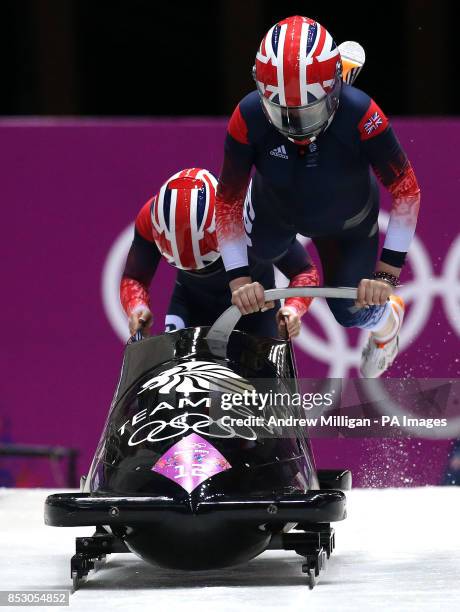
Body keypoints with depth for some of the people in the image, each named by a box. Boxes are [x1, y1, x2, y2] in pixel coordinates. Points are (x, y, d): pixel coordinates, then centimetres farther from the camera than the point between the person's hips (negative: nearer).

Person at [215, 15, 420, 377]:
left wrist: (387, 273, -32)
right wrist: (238, 278, -27)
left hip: (346, 222, -1)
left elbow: (405, 191, -31)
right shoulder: (249, 118, -38)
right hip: (274, 208, 2)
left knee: (350, 311, 6)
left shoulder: (360, 116, -43)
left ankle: (385, 324, 43)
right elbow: (229, 200, -25)